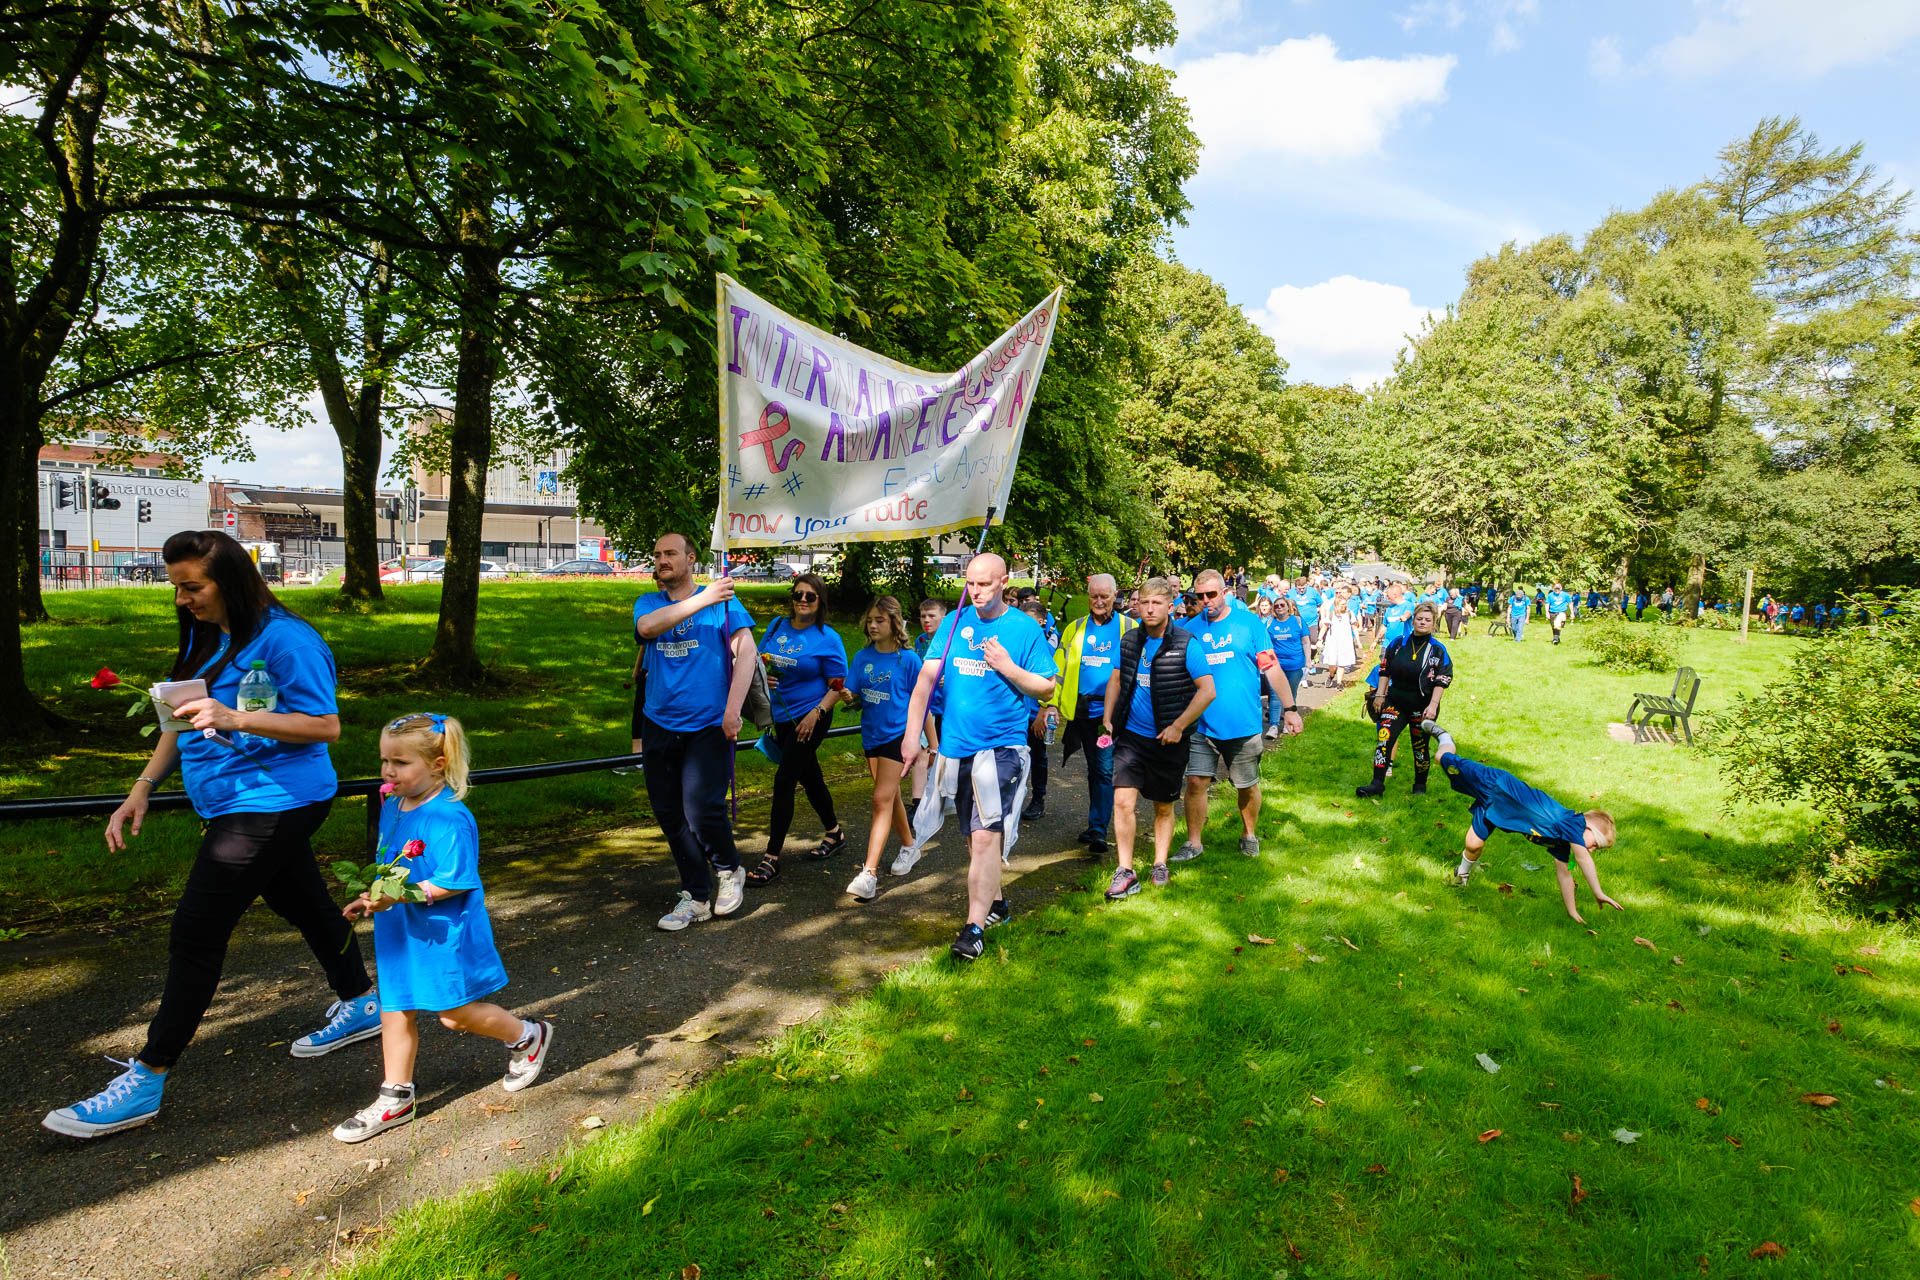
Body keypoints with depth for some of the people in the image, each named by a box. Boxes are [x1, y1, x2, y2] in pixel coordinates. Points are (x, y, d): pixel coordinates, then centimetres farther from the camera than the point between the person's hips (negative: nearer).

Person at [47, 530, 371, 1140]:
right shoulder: (204, 636, 10)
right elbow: (184, 720, 17)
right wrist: (142, 787, 10)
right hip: (244, 806, 9)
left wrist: (234, 718, -29)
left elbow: (326, 725, -20)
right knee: (306, 906, 19)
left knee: (195, 935, -5)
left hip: (268, 805, -9)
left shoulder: (283, 639, -18)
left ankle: (145, 1082, 6)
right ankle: (359, 1007, 36)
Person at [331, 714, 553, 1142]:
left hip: (442, 931, -8)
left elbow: (452, 882, -24)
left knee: (455, 1014, 3)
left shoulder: (448, 818, -24)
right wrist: (371, 899, 8)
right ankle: (395, 1097, 31)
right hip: (399, 931, 8)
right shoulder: (390, 807, 4)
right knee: (395, 1010, 15)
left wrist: (398, 896, -30)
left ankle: (529, 1037, 27)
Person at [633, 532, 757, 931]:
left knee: (702, 809, -16)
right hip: (660, 725, 5)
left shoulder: (723, 601, -1)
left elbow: (746, 652, -10)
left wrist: (732, 710, -19)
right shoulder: (648, 603, 9)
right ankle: (695, 896, 25)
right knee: (670, 815, 9)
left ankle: (729, 871, 15)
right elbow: (648, 627, -15)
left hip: (708, 726, -5)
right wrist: (703, 599, -23)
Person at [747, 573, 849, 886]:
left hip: (810, 718, -6)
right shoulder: (777, 626, 5)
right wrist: (764, 676, -6)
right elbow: (760, 660, 16)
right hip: (782, 717, 6)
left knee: (784, 781, -11)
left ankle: (772, 858, -5)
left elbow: (838, 686, -9)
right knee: (809, 778, 18)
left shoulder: (828, 638, -10)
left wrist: (815, 714, -20)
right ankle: (834, 834, 38)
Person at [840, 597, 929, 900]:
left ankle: (869, 873, -15)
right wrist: (847, 695, -22)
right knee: (891, 797, 19)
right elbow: (853, 693, 3)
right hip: (872, 735, 6)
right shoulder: (863, 657, 5)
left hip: (898, 734, -6)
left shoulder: (908, 659, -8)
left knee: (882, 800, -12)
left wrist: (934, 742, -4)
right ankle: (909, 847, 40)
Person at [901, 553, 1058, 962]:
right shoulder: (954, 622, 6)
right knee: (973, 835, 16)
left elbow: (1048, 688, -1)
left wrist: (1007, 667, -16)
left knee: (986, 835, -13)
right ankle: (995, 902, 36)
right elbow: (927, 677, 2)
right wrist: (912, 734, -7)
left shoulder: (1025, 628, -4)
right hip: (956, 745, 5)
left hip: (1002, 746, -5)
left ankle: (974, 928, -5)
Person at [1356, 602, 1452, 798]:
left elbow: (1442, 681, -6)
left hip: (1422, 706, -2)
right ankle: (1377, 784, -12)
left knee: (1420, 747, 8)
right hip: (1396, 701, 2)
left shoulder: (1438, 650, -2)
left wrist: (1433, 705, -15)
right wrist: (1380, 694, 6)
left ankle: (1420, 785, 28)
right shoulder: (1398, 644, 4)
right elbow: (1385, 671, 10)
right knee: (1383, 738, -12)